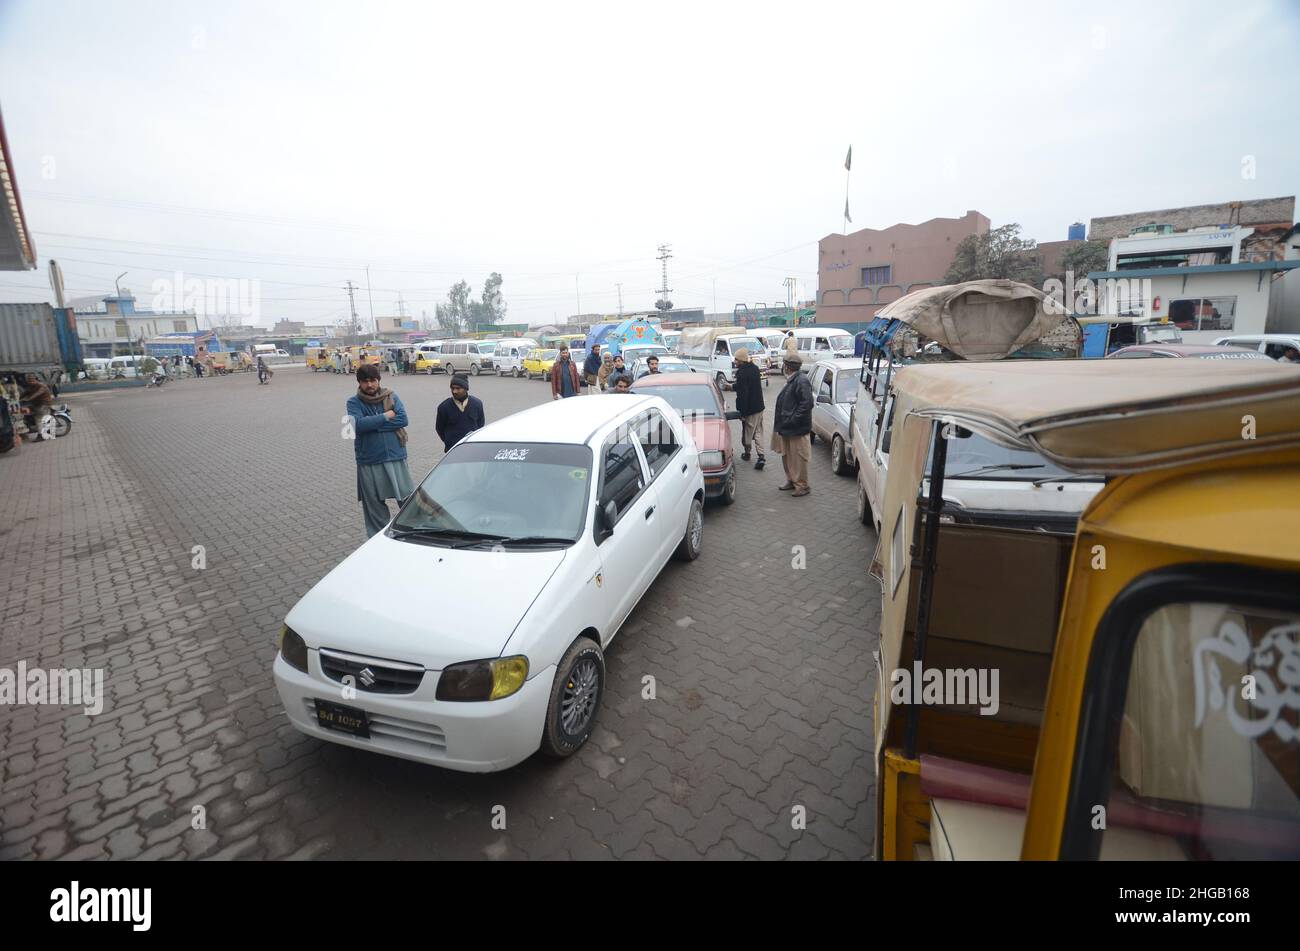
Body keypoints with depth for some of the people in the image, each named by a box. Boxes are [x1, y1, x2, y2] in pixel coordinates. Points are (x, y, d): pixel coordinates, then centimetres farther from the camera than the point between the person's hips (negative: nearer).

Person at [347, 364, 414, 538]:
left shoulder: (391, 396, 5)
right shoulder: (354, 402, 1)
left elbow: (403, 419, -10)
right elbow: (358, 424, -16)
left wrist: (372, 424, -13)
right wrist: (386, 416, -12)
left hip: (396, 456, 0)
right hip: (369, 461, 0)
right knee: (374, 504, 10)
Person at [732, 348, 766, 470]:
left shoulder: (742, 373, -21)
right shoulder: (754, 368, 6)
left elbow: (742, 394, -23)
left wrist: (742, 412, -19)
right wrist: (733, 387, 27)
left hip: (749, 409, -8)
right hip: (759, 406, 8)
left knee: (747, 431, 11)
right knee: (758, 431, 11)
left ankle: (747, 453, 29)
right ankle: (761, 457, 3)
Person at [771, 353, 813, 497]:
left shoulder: (801, 381, -19)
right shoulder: (791, 380, 11)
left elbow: (807, 403, -25)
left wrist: (793, 420, -24)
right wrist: (781, 422, 13)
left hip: (797, 429, -10)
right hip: (786, 428, 10)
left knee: (798, 458, 0)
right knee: (787, 456, 18)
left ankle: (802, 486, 11)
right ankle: (791, 481, 32)